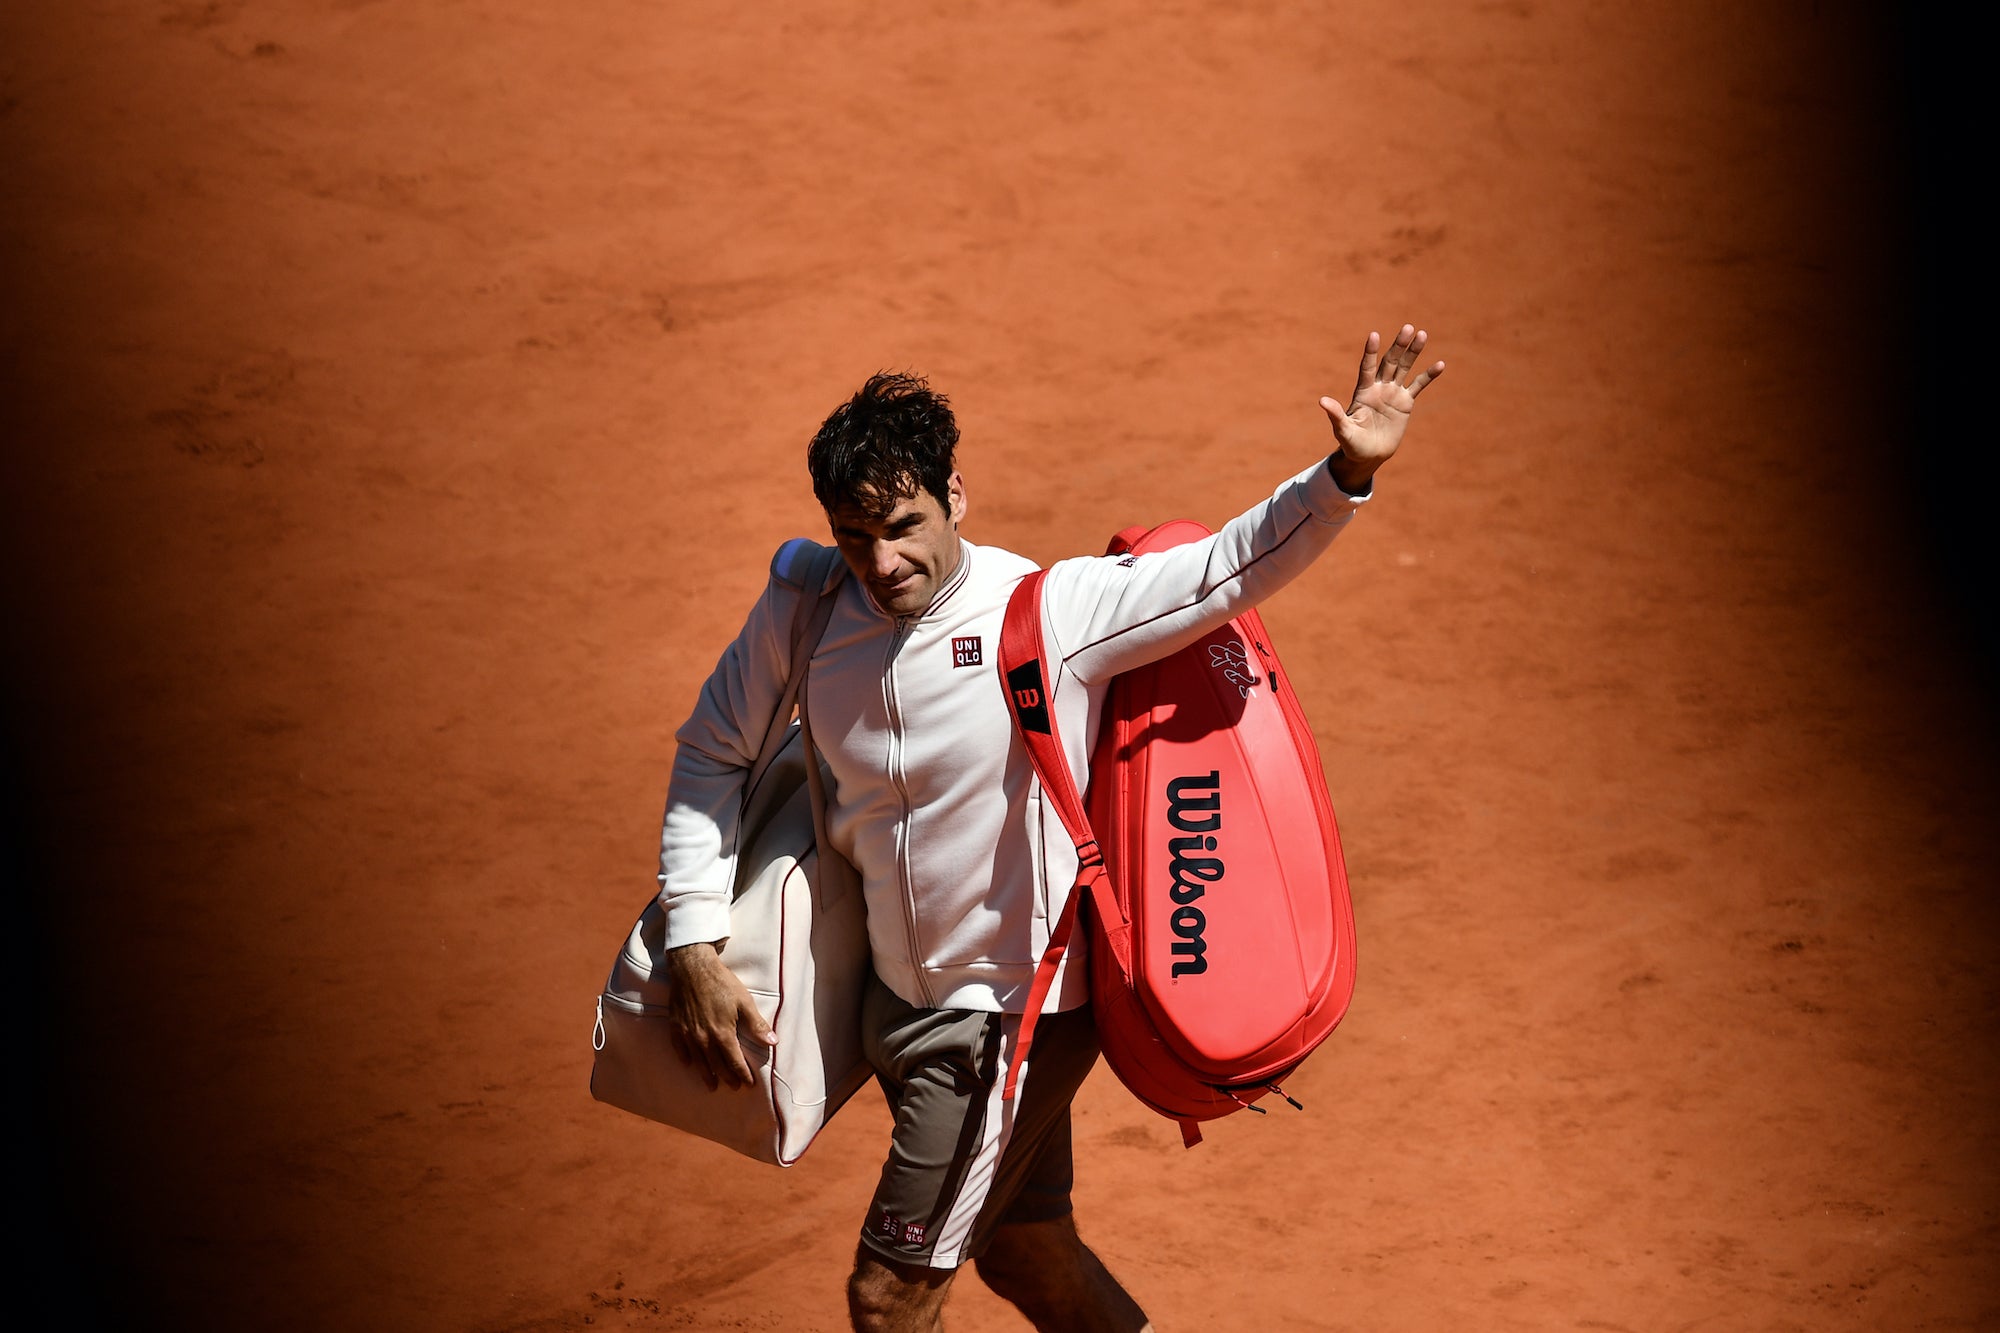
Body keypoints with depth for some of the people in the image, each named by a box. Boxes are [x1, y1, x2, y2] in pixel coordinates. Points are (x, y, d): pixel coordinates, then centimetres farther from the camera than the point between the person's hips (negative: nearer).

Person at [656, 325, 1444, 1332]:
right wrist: (695, 951, -2)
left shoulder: (1051, 610, -20)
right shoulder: (802, 607, -7)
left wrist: (1347, 473, -38)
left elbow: (1233, 567, -20)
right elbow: (712, 753, 5)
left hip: (1013, 1013, -5)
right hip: (900, 1001, 6)